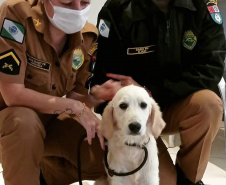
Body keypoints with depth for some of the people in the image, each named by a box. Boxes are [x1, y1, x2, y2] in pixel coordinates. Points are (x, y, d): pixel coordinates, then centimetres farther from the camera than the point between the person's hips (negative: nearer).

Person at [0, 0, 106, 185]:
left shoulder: (88, 35, -10)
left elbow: (78, 92, -2)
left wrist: (92, 122, -24)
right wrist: (75, 107, -27)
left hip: (52, 117, 6)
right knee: (24, 123, -39)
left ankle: (48, 169, 20)